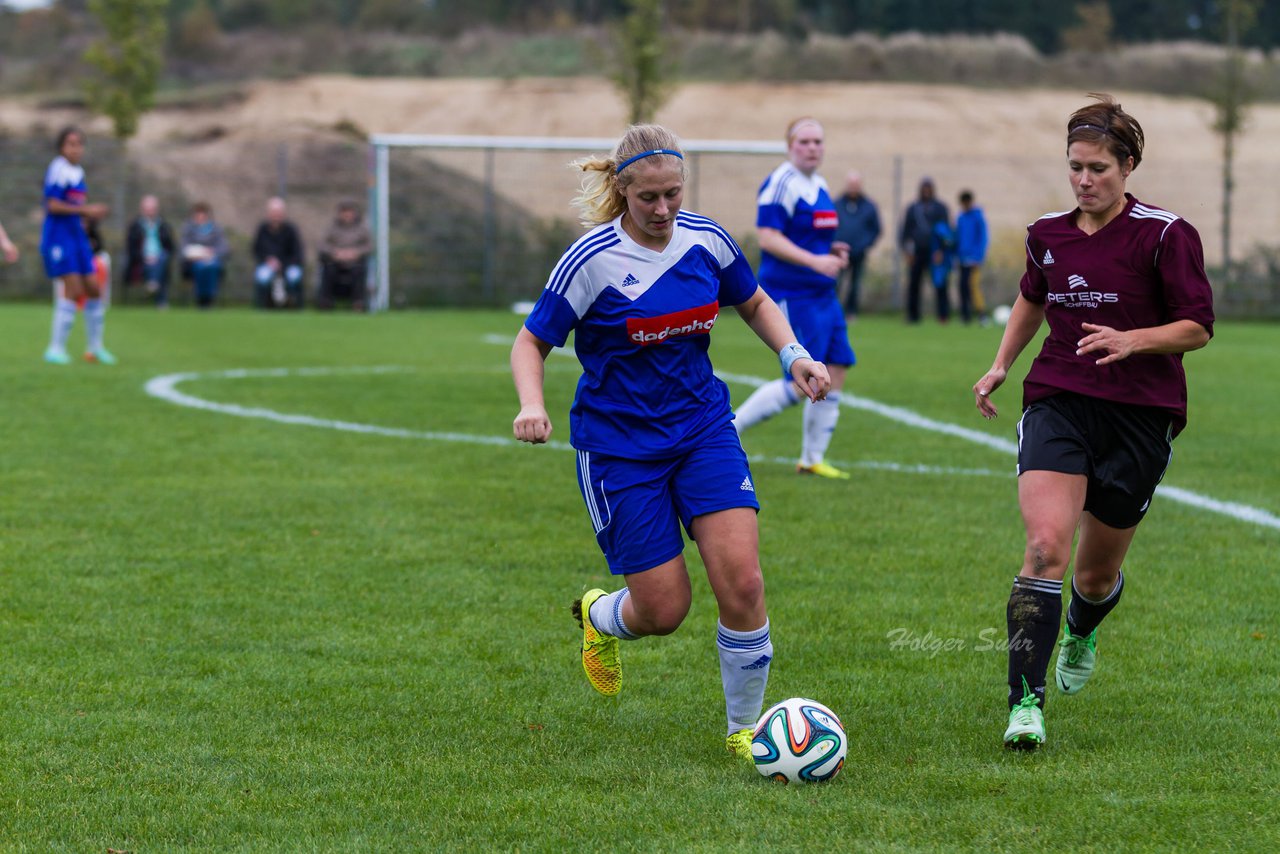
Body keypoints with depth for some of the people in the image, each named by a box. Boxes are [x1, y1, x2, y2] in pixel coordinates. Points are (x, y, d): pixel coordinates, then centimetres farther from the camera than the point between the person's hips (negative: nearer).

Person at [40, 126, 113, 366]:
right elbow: (53, 205, -19)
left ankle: (94, 348, 18)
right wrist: (85, 210, -19)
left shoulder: (78, 172, 14)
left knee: (94, 290, 8)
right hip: (58, 236, -9)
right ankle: (56, 348, -10)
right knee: (73, 290, -15)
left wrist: (93, 212, 7)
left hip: (77, 236, 9)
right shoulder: (58, 169, -12)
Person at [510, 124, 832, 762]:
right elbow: (531, 343, -7)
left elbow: (755, 304, 17)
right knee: (663, 609, -2)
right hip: (619, 444, -3)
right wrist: (532, 405, -26)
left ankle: (744, 729, 5)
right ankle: (601, 617, 36)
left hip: (703, 427, 3)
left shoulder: (705, 239, -1)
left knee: (742, 582, -13)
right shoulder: (593, 260, -14)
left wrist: (793, 355, 0)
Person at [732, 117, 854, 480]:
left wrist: (833, 252, 8)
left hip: (822, 295, 10)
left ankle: (812, 459, 14)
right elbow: (768, 236, -20)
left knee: (836, 370, 5)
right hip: (791, 295, -10)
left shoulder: (819, 185, 15)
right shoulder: (781, 183, -14)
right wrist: (815, 260, -27)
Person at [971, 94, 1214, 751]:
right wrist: (1000, 365, 20)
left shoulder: (1164, 235, -7)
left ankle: (1083, 632, 49)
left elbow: (1197, 326, -5)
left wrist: (1131, 340, -21)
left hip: (1140, 417, -2)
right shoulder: (1046, 234, 7)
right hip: (1057, 403, 2)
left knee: (1098, 571, 10)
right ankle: (1025, 702, -23)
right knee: (1045, 545, -20)